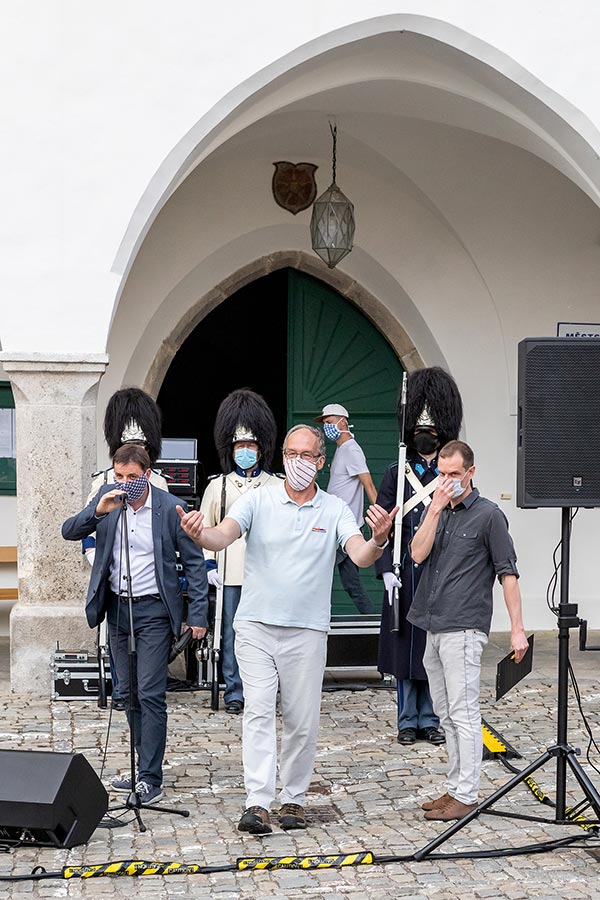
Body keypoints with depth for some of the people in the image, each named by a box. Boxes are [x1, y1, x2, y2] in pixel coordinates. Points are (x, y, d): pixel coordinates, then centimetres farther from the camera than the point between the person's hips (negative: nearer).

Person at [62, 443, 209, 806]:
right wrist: (98, 511, -20)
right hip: (117, 608, 5)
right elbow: (69, 532, -2)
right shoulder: (107, 498, 2)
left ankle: (150, 779, -4)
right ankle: (144, 766, 24)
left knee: (150, 694, -9)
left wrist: (198, 615, -9)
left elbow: (194, 562, -5)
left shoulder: (171, 508, -10)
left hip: (153, 611, -5)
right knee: (130, 693, 12)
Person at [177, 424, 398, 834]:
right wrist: (199, 534, -37)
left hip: (307, 630, 1)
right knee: (259, 711, -9)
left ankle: (293, 799, 19)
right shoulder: (258, 500, 1)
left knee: (302, 720, 6)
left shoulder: (335, 510, 3)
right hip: (256, 625, -1)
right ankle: (258, 804, -11)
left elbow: (360, 555, -12)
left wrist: (378, 540, -36)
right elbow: (223, 536, -14)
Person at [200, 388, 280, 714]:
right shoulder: (217, 485, 8)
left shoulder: (276, 486, 8)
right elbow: (204, 528, 9)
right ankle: (234, 692, 11)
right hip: (230, 573, 0)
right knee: (232, 633, 3)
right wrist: (209, 565, 0)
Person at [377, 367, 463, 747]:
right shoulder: (397, 473, 3)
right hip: (406, 572, -1)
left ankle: (430, 719, 16)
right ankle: (408, 721, 14)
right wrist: (387, 570, -9)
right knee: (405, 642, 4)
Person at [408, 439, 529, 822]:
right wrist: (436, 507, -8)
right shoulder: (436, 510, 14)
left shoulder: (488, 515, -5)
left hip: (464, 629, -7)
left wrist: (517, 629, -11)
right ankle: (455, 789, 20)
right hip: (432, 627, 7)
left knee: (463, 713, -6)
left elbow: (508, 573, -6)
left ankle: (467, 796, -2)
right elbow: (418, 554, -1)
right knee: (446, 715, 12)